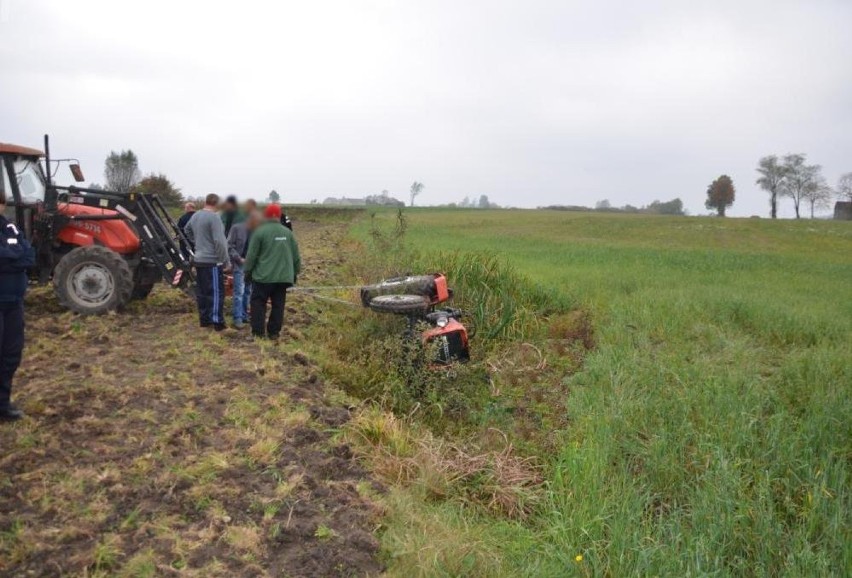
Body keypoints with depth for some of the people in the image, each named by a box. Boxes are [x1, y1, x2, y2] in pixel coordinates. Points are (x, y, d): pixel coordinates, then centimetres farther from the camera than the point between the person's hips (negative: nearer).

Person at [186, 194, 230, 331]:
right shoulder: (214, 217, -17)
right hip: (213, 261, -8)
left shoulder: (196, 215, 8)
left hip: (199, 260, 8)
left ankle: (204, 319, 21)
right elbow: (219, 242, -22)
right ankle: (217, 321, -3)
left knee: (202, 291, 13)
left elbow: (187, 230, 28)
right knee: (216, 292, -3)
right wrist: (226, 261, -16)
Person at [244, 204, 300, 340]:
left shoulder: (260, 231, -7)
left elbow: (251, 255, -5)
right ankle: (274, 332, 10)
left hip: (263, 276, -3)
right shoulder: (287, 233, 6)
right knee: (278, 305, 9)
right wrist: (295, 272, 20)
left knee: (258, 303, 7)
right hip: (283, 276, 4)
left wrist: (247, 270, 7)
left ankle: (258, 331, 6)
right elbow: (296, 256, 10)